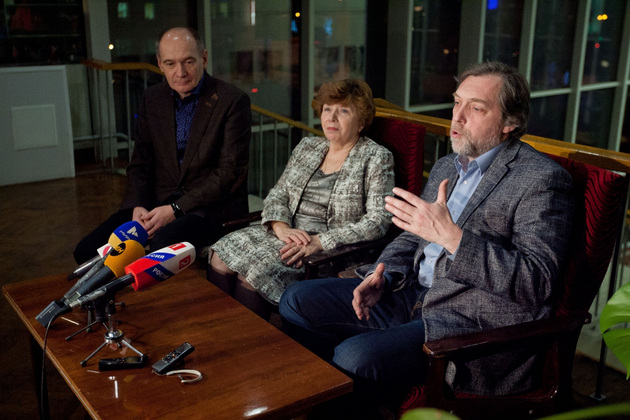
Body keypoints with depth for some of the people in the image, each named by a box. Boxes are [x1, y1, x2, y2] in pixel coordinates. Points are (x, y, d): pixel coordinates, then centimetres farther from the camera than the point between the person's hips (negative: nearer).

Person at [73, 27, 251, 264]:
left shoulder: (233, 102, -7)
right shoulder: (152, 99, 11)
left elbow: (230, 173, -11)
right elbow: (139, 164, 14)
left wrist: (175, 209, -17)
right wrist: (138, 207, -6)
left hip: (212, 204, -5)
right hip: (157, 202, 5)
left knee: (163, 244, -36)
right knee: (88, 251, -13)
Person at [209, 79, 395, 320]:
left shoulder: (376, 158, -2)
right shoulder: (307, 147, 16)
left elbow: (378, 222, -12)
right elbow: (277, 194, 14)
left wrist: (320, 241, -21)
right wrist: (281, 227, -9)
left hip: (332, 250, -6)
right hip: (288, 234, 6)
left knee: (254, 269, -27)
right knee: (221, 257, -17)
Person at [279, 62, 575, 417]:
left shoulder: (542, 179, -10)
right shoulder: (446, 167, 15)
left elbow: (536, 283, -20)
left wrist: (450, 234, -28)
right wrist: (384, 274, 0)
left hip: (474, 321, -8)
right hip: (413, 295, 8)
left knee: (355, 358, -29)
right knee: (297, 301, 2)